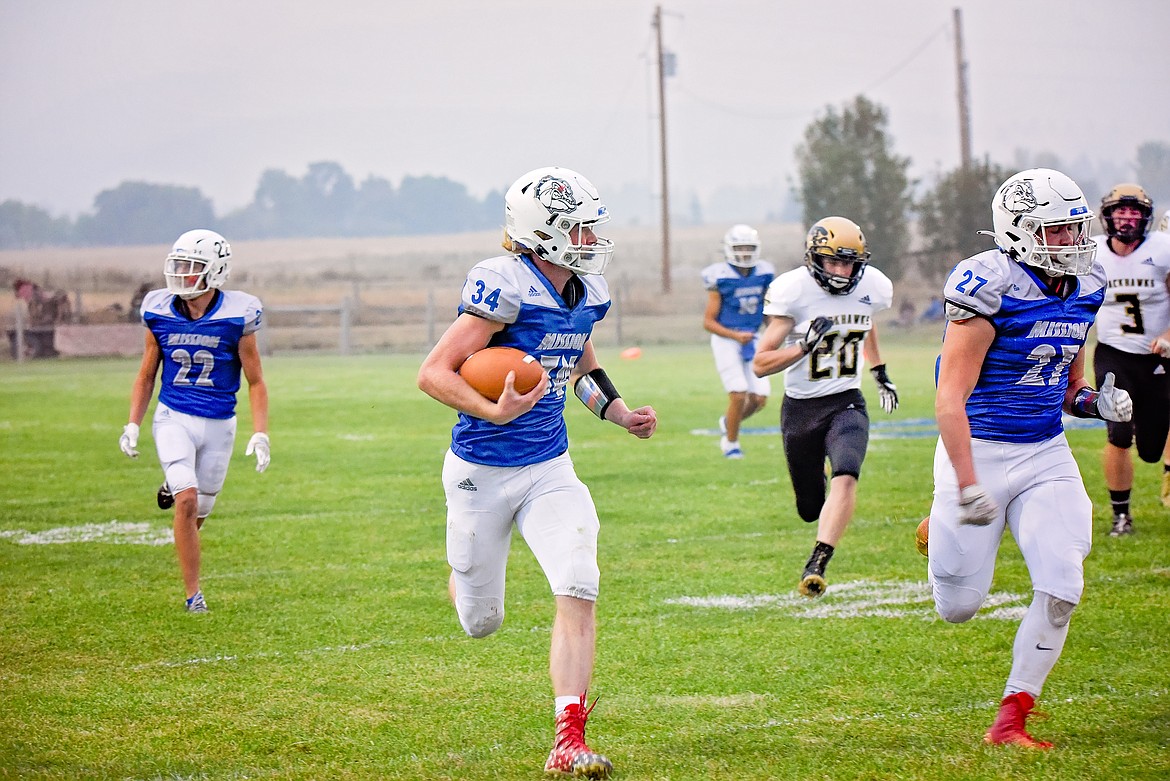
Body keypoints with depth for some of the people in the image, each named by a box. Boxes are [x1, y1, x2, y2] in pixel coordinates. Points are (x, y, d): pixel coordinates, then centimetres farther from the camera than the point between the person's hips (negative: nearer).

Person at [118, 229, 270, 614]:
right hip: (173, 419, 0)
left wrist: (260, 434, -9)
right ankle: (193, 594, -7)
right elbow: (146, 376, 9)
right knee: (187, 502, -16)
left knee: (199, 510, 8)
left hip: (218, 424, 0)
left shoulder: (236, 317, -10)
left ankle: (174, 490, 46)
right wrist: (133, 424, 1)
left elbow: (255, 382, -2)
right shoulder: (161, 314, -3)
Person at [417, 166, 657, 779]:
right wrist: (497, 412, -35)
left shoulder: (586, 293, 2)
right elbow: (432, 374, -22)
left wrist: (622, 414, 8)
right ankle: (460, 575, 50)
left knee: (579, 591, -16)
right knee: (482, 623, 11)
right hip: (482, 474, -5)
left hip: (549, 471, 5)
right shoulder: (506, 287, -21)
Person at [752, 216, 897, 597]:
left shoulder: (872, 286, -5)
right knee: (810, 508, 9)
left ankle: (816, 566, -27)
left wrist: (880, 371, 31)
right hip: (801, 408, -1)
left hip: (846, 404, 1)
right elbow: (761, 364, -18)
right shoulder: (793, 290, -17)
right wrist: (805, 345, -32)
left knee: (845, 478, -28)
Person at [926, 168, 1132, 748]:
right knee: (959, 607, 5)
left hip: (1046, 454, 5)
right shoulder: (990, 288, -20)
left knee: (1061, 590, -9)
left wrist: (1095, 402, -6)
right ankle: (942, 531, 41)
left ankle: (1010, 720, 5)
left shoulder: (1081, 289, 3)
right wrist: (968, 488, -27)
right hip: (979, 451, -5)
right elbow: (950, 398, -22)